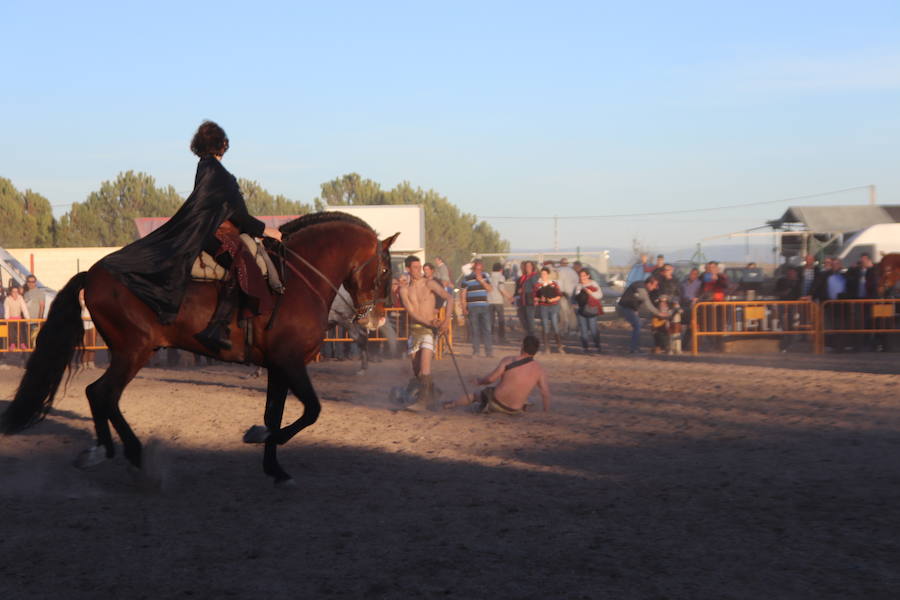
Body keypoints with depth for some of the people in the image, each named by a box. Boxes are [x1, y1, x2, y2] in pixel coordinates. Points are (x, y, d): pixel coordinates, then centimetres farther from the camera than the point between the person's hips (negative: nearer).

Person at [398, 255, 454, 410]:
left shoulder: (429, 284, -2)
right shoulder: (404, 290, 6)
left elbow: (449, 298, -11)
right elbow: (411, 312, -4)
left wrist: (446, 320, -24)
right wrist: (429, 322, -19)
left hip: (429, 330, -4)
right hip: (414, 330, 4)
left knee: (425, 365, -18)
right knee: (416, 368, 7)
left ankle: (424, 401, -20)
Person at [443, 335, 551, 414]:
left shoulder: (507, 361, -15)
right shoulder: (539, 369, -9)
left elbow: (490, 378, -10)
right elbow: (545, 393, -8)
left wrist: (479, 381, 11)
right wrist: (546, 410, 7)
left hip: (495, 404, -2)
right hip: (516, 410, 2)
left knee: (475, 395, 26)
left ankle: (452, 404, 48)